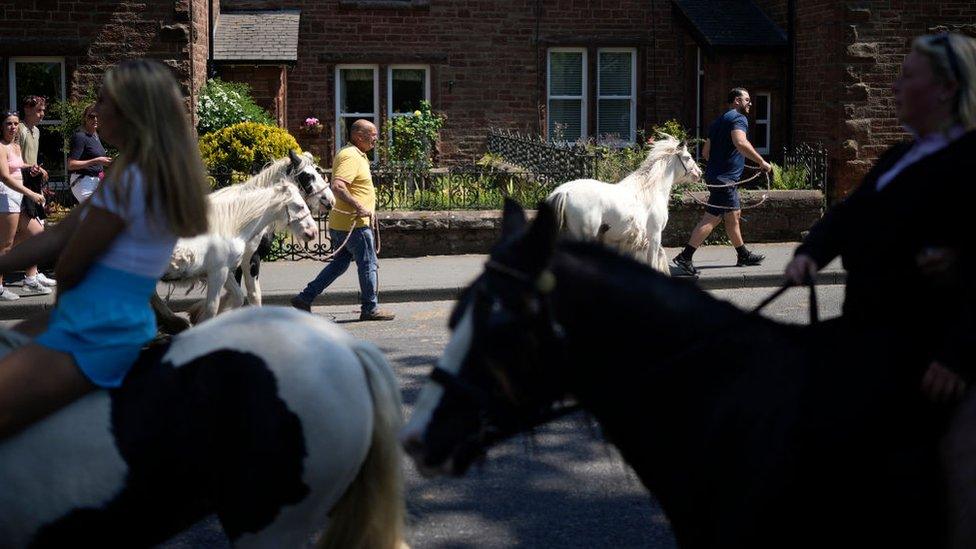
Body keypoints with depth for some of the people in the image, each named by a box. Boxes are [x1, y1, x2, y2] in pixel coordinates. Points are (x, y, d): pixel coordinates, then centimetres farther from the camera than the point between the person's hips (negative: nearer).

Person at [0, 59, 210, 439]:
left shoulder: (131, 180, -19)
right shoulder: (158, 173, 11)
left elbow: (68, 267, -10)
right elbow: (59, 235, 12)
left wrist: (61, 302, 11)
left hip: (93, 336, -10)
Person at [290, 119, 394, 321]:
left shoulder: (357, 155, 17)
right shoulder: (351, 156, -17)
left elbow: (340, 186, 30)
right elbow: (337, 186, -30)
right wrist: (359, 207, -28)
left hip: (340, 224, 10)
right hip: (353, 224, -10)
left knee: (341, 262, 15)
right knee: (368, 264, 1)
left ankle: (305, 298, 15)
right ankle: (370, 308, 10)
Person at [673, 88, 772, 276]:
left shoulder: (719, 121, 20)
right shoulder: (738, 118, -10)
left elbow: (705, 152, 23)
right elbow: (740, 143, -29)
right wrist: (761, 162, -25)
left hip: (716, 174, 11)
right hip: (725, 178, -11)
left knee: (734, 215, 18)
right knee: (711, 218, -12)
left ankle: (743, 255, 28)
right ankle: (685, 257, -15)